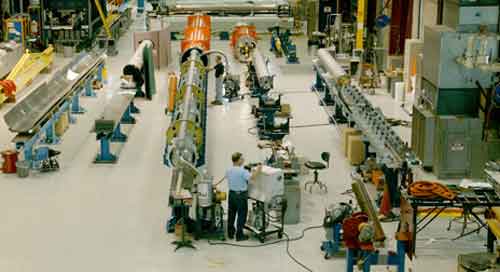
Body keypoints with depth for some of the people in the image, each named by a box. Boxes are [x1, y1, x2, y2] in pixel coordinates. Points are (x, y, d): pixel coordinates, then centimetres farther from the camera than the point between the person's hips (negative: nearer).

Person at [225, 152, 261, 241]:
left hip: (231, 194, 7)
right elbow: (251, 177, -32)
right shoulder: (242, 171, -20)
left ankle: (230, 233, 25)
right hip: (241, 195, -7)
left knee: (231, 214, 16)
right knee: (241, 216, 2)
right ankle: (239, 235, 6)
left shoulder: (228, 171, 3)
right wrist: (257, 170, -16)